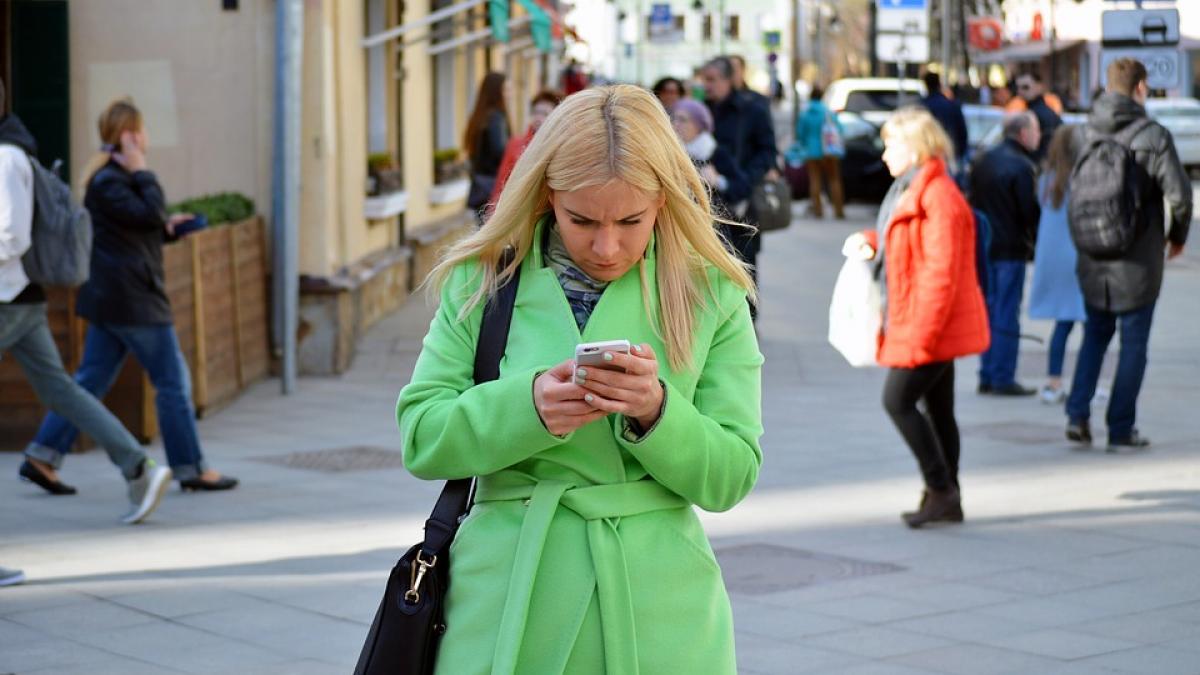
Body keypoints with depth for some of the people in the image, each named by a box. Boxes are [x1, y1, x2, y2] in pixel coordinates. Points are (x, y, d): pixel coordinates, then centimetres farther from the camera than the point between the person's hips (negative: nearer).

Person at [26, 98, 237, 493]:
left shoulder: (117, 177, 16)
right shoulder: (107, 182, -16)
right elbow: (151, 215, -23)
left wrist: (167, 227, 13)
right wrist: (142, 172, -16)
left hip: (110, 298, 10)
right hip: (133, 300, -10)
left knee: (90, 381, 10)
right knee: (173, 382, -2)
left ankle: (42, 455, 8)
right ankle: (191, 469, 4)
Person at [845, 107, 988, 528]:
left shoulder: (938, 197, -19)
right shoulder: (909, 190, 14)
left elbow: (941, 272, -23)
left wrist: (920, 334, -24)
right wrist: (871, 241, 7)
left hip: (935, 322, -10)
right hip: (934, 329, 10)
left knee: (898, 400, -9)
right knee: (938, 411, 12)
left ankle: (940, 491, -3)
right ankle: (948, 502, 18)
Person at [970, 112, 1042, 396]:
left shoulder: (984, 161, 11)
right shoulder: (1021, 167, -15)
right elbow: (1031, 212, -15)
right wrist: (1039, 245, -3)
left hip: (984, 245, 8)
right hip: (1010, 250, -8)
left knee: (989, 309, 13)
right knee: (1007, 314, -3)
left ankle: (987, 376, 16)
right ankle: (1003, 378, -1)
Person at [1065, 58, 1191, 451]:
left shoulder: (1083, 136, -1)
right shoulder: (1153, 137, -14)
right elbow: (1179, 194, -16)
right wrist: (1178, 235, 3)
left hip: (1092, 262, 4)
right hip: (1138, 261, -4)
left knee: (1095, 335, 20)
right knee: (1133, 344, 9)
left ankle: (1077, 414, 7)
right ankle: (1121, 430, 12)